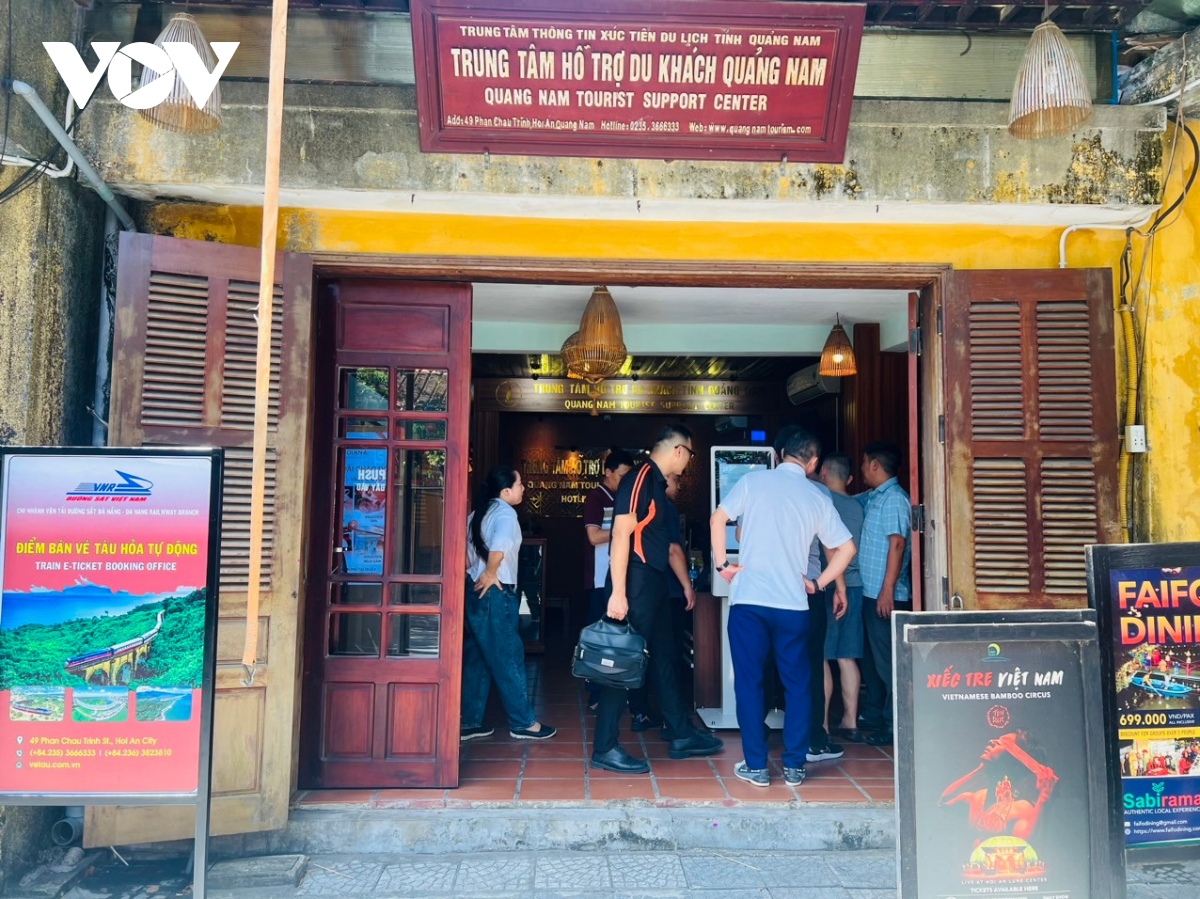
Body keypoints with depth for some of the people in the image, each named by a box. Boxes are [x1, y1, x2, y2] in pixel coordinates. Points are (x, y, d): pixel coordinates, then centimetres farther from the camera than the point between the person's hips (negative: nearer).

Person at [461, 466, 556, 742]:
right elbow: (499, 546, -33)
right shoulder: (505, 513, -14)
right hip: (495, 594, -9)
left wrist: (474, 572, 14)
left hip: (476, 592, 9)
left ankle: (469, 722, 19)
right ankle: (523, 723, 9)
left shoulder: (478, 513, 13)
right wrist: (490, 573, -19)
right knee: (508, 658, 0)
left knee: (476, 658, 13)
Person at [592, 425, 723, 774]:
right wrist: (618, 593, -25)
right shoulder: (641, 477, -13)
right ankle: (604, 748, 4)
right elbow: (621, 534, -20)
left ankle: (681, 736, 27)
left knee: (663, 657, 16)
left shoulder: (658, 484, 16)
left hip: (654, 584, 10)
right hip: (636, 583, -10)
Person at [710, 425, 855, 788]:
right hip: (793, 604, 2)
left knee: (749, 682, 8)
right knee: (797, 684, 14)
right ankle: (794, 766, 18)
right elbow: (846, 548, 9)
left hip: (747, 599, -1)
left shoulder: (754, 481, 1)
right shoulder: (818, 498, 7)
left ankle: (756, 766, 13)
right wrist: (818, 583, 17)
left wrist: (722, 563, 9)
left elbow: (717, 519, 0)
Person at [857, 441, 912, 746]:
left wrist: (888, 590, -22)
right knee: (871, 659, 16)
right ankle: (872, 717, 26)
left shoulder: (894, 498, -13)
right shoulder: (872, 498, 15)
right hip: (871, 594, 9)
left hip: (885, 595, -9)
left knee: (887, 662, -3)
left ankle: (893, 725, 5)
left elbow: (897, 545, -19)